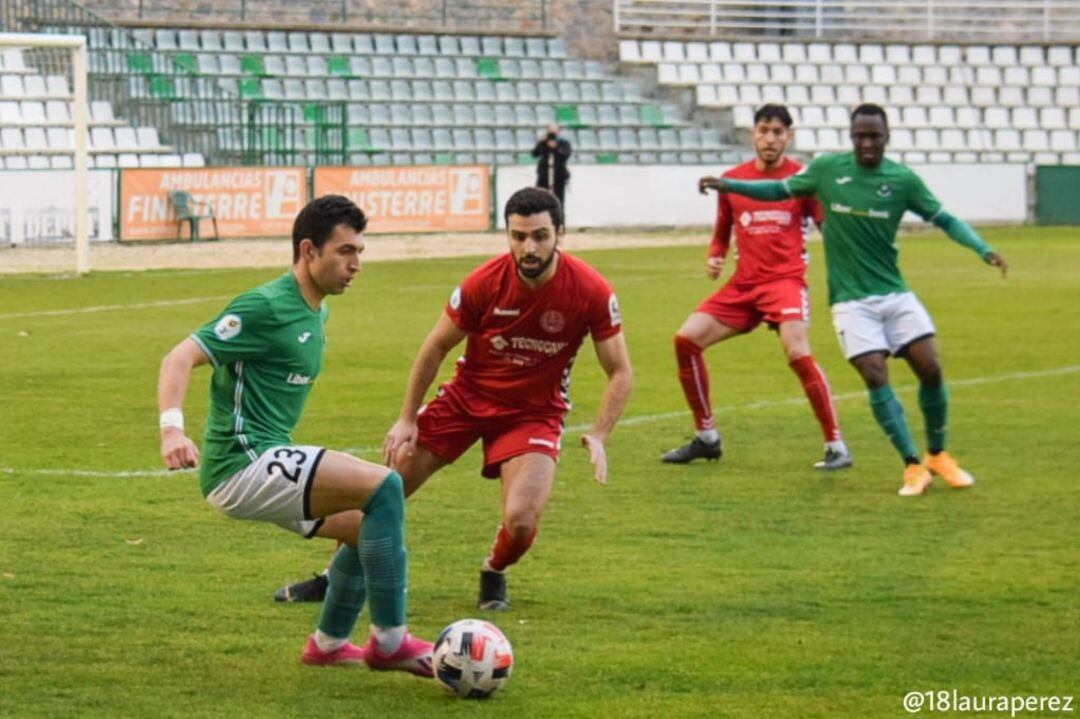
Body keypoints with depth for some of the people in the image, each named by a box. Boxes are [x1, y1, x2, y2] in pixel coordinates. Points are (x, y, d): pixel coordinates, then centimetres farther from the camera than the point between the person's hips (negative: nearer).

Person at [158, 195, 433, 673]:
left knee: (371, 524, 20)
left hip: (265, 463, 10)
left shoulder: (315, 312, 14)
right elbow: (181, 358, -19)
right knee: (384, 487, -20)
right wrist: (172, 428, -35)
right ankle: (389, 643, -16)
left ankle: (328, 643, 33)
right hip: (242, 466, -10)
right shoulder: (266, 307, -14)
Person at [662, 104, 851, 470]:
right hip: (744, 284, 5)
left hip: (786, 279, -5)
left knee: (797, 352, -27)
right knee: (686, 339, -5)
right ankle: (707, 438, 10)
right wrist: (714, 258, 1)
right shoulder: (732, 179, 11)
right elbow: (722, 234, 22)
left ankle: (836, 446, -16)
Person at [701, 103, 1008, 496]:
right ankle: (912, 465, -8)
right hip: (851, 299, -1)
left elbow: (944, 219, 6)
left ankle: (937, 455, 14)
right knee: (875, 376, -16)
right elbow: (781, 190, 13)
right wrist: (728, 184, 5)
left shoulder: (902, 179, -2)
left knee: (930, 369, -8)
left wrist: (983, 249, -8)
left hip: (895, 294, 1)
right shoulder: (827, 168, -2)